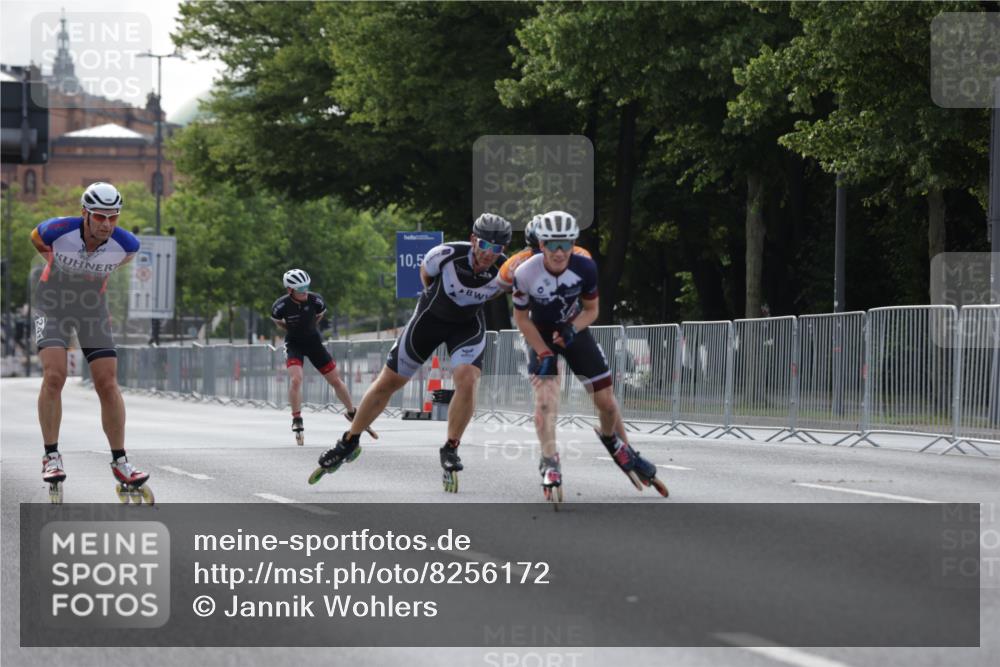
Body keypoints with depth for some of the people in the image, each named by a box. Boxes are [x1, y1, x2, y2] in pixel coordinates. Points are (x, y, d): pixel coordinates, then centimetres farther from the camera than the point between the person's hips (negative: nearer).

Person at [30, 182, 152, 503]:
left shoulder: (125, 244, -21)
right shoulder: (59, 230, -27)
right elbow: (36, 237, -1)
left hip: (93, 309, 2)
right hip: (53, 305, -2)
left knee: (108, 384, -6)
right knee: (54, 375, -19)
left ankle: (120, 463, 1)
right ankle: (51, 456, -9)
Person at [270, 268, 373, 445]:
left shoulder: (315, 300, -20)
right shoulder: (281, 306, -23)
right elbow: (276, 320, 0)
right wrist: (292, 330, 3)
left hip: (314, 342, 2)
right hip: (294, 344, -2)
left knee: (335, 380, 5)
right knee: (295, 379, -23)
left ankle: (352, 413, 24)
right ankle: (297, 421, -10)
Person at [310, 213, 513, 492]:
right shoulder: (446, 254, -30)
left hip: (469, 325, 0)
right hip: (431, 316, 0)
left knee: (467, 382, -25)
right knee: (388, 383, 6)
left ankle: (450, 451, -4)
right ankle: (348, 444, 23)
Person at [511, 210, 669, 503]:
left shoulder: (585, 268, -23)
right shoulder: (526, 274, -28)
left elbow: (591, 310, -7)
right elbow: (521, 317, -14)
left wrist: (572, 329, -28)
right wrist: (544, 353, -20)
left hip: (574, 330, 2)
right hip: (540, 334, -2)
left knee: (606, 400, 4)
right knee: (545, 396, -24)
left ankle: (614, 443, 34)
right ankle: (550, 465, -22)